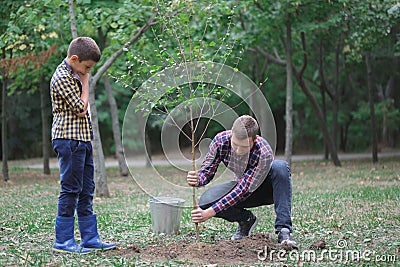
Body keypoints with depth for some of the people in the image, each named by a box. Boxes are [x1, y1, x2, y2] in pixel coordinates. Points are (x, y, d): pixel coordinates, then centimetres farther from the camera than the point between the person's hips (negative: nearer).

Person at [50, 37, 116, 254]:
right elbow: (80, 109, -15)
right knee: (70, 190, -7)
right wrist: (85, 83, -6)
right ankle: (63, 241, -1)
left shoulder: (75, 75, 17)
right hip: (69, 140, -10)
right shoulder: (62, 78, -14)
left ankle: (90, 238, 15)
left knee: (86, 192, 10)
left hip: (83, 140, 10)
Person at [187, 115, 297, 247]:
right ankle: (246, 220, 3)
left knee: (280, 167, -37)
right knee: (205, 202, -25)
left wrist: (210, 212, -41)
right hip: (242, 185, 3)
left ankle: (283, 230, -35)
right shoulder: (221, 141, -25)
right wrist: (197, 179, -41)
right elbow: (207, 170, -15)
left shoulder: (264, 153, -36)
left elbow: (242, 190, -36)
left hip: (266, 189, -3)